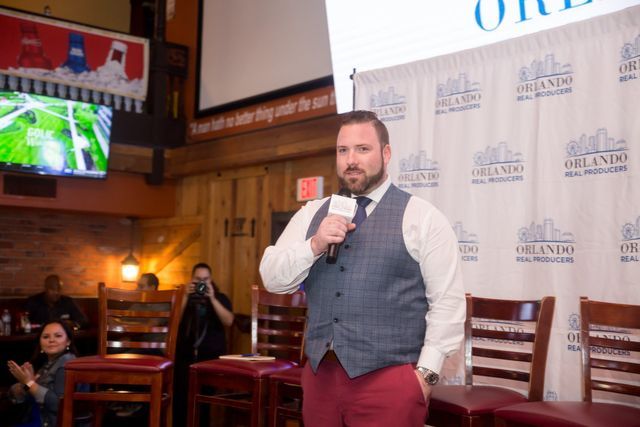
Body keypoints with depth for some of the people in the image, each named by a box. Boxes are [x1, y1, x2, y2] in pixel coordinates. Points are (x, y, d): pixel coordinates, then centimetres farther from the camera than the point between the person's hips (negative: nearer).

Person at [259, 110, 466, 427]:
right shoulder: (311, 214, 10)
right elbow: (273, 279, 5)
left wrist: (426, 372, -11)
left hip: (389, 377, -4)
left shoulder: (422, 217, -3)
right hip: (319, 373, 4)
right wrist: (315, 245, -11)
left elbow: (447, 302, -5)